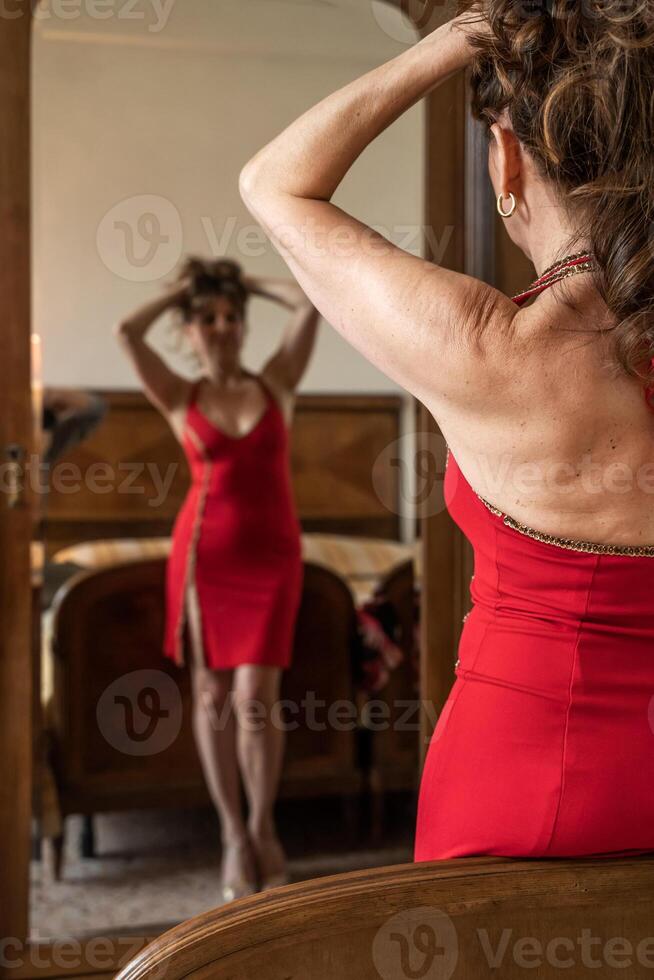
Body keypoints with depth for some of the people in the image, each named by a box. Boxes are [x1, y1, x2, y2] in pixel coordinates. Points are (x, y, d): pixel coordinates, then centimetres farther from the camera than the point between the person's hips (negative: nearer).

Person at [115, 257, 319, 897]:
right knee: (212, 694, 5)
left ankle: (262, 826, 12)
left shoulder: (276, 383, 6)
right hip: (205, 553, 1)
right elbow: (127, 332, -10)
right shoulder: (180, 400, 3)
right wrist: (179, 291, 6)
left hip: (272, 554, 0)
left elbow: (309, 304, -3)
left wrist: (246, 283, 11)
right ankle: (233, 834, 17)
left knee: (255, 697, -7)